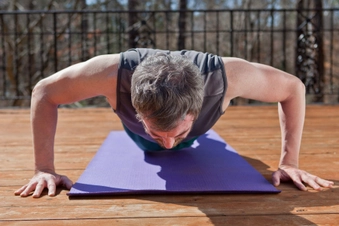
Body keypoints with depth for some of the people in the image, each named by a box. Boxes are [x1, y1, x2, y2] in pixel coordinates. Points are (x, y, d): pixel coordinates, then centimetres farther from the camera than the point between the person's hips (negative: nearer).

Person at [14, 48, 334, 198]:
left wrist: (288, 163, -32)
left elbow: (293, 88, -30)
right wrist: (44, 168, -36)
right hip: (139, 137, 0)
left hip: (195, 136, 0)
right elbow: (44, 92, -32)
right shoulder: (114, 73, -50)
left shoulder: (227, 75, -49)